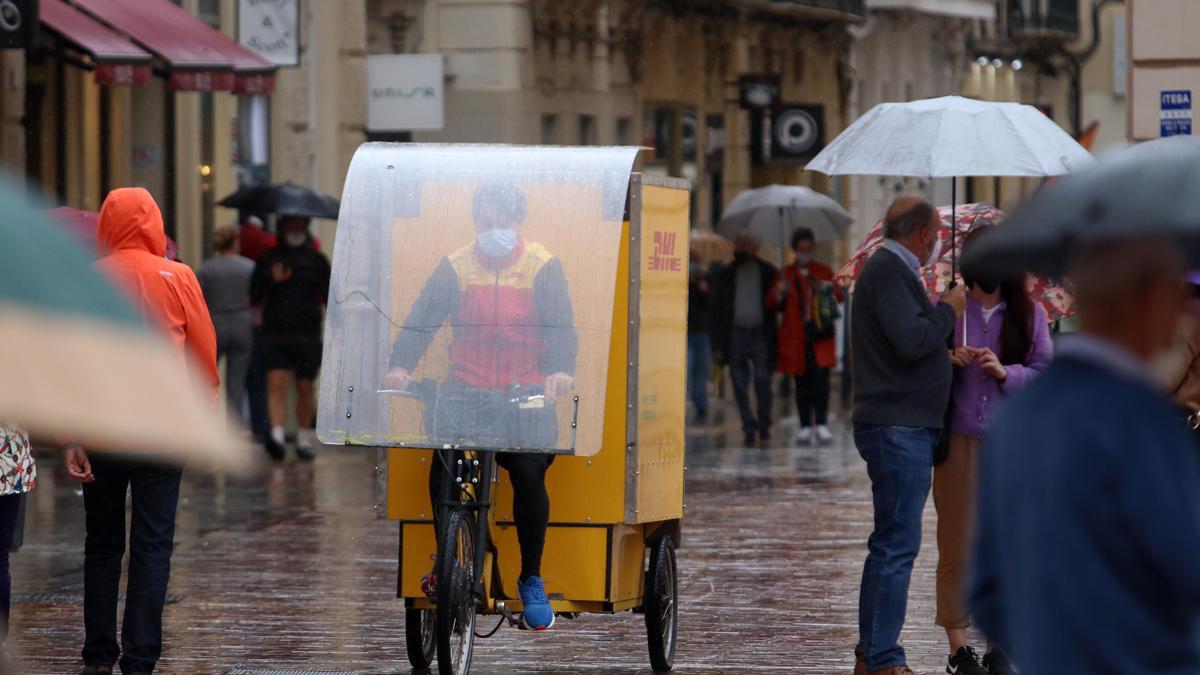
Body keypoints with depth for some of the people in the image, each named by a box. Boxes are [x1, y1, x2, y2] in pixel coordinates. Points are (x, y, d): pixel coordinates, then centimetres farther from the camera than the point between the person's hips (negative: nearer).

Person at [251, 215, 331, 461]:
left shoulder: (317, 260, 9)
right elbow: (255, 295, 7)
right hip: (275, 333, 0)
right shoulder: (267, 259, 9)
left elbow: (329, 297, 9)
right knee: (276, 383, -14)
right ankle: (277, 434, -22)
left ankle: (305, 438, 16)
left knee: (305, 387, 5)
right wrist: (272, 280, -11)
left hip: (307, 335, 1)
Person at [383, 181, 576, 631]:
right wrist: (400, 365, -20)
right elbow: (422, 319, -3)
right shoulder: (455, 267, 5)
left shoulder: (543, 267, 2)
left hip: (526, 392, -1)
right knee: (442, 474, -17)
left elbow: (560, 325, -8)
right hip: (466, 391, 1)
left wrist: (560, 370, -28)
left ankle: (531, 580, 3)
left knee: (529, 475, -15)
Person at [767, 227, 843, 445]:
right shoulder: (785, 274, 12)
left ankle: (822, 424, -10)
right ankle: (805, 426, 4)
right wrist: (779, 294, -12)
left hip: (820, 335, -1)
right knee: (802, 382, 0)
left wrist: (826, 288, -8)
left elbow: (839, 295, 12)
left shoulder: (824, 271, 13)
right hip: (796, 335, 1)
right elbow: (773, 304, 10)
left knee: (820, 376, -13)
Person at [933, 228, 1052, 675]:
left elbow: (1046, 372, 3)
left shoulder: (1029, 314, 7)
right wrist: (947, 361, -14)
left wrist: (1005, 372, -14)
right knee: (958, 539, -1)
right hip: (960, 438, -1)